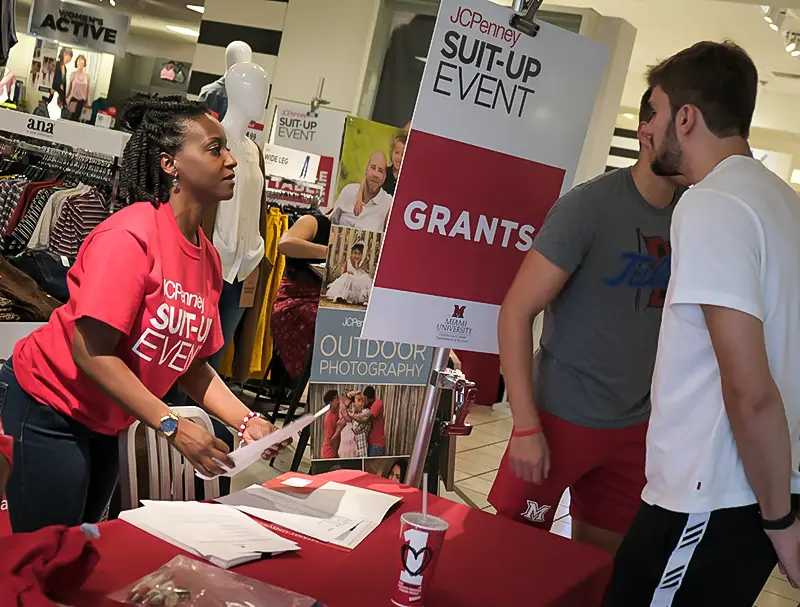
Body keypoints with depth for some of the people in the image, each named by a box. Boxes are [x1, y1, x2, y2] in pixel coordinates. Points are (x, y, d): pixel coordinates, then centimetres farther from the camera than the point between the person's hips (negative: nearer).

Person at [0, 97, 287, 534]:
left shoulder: (207, 258, 1)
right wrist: (173, 427, -28)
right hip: (46, 409, -8)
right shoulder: (131, 234, -23)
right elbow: (91, 352, -26)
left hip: (103, 425, 8)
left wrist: (246, 421, -7)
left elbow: (191, 363, 6)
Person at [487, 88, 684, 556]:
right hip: (564, 418, -5)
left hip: (636, 426, 5)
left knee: (601, 557, 17)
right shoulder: (590, 205, -15)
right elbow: (516, 311, -15)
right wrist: (525, 427, -17)